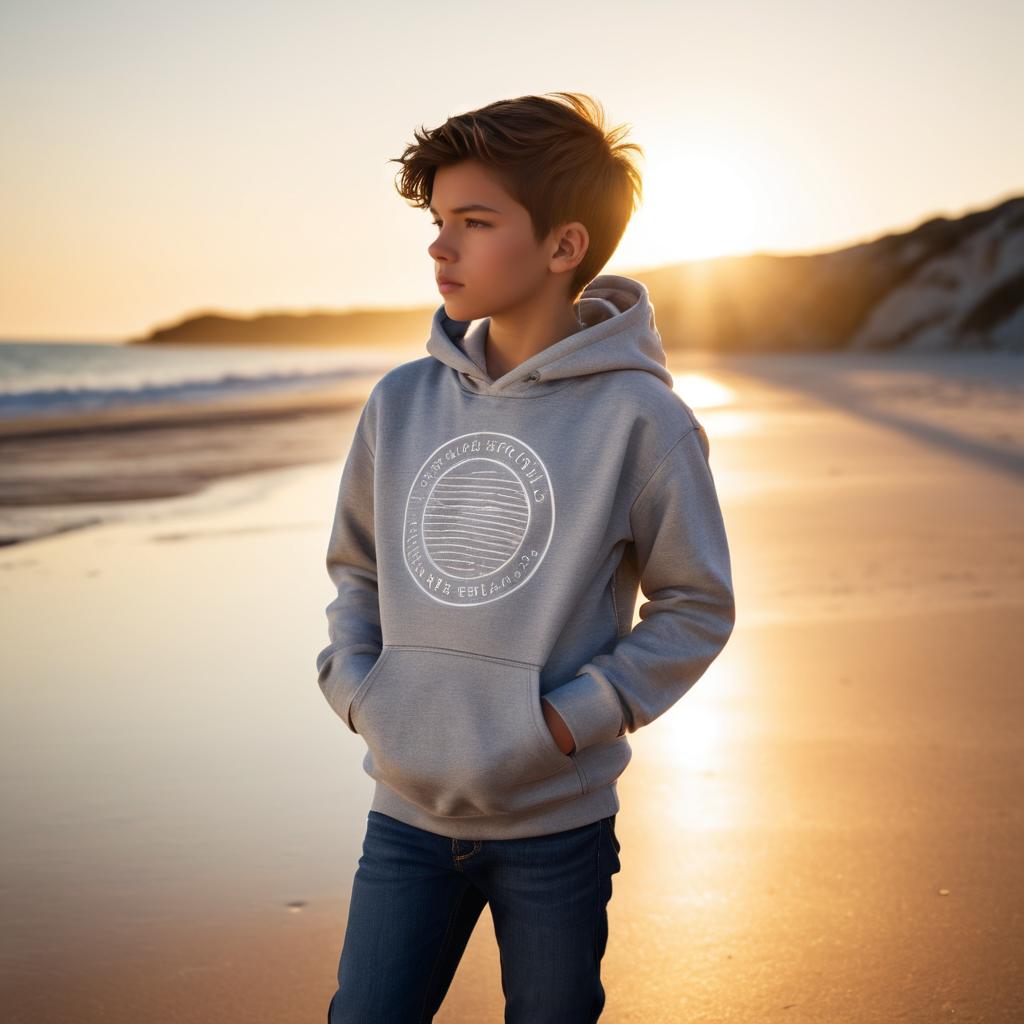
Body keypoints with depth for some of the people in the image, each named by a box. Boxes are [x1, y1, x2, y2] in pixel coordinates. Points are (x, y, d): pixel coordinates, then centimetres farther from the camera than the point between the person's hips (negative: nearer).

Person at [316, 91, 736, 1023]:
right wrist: (356, 688, -2)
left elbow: (697, 607, -4)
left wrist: (572, 719, -13)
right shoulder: (402, 402, 0)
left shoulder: (638, 416, -12)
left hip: (557, 824, -3)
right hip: (407, 815, 3)